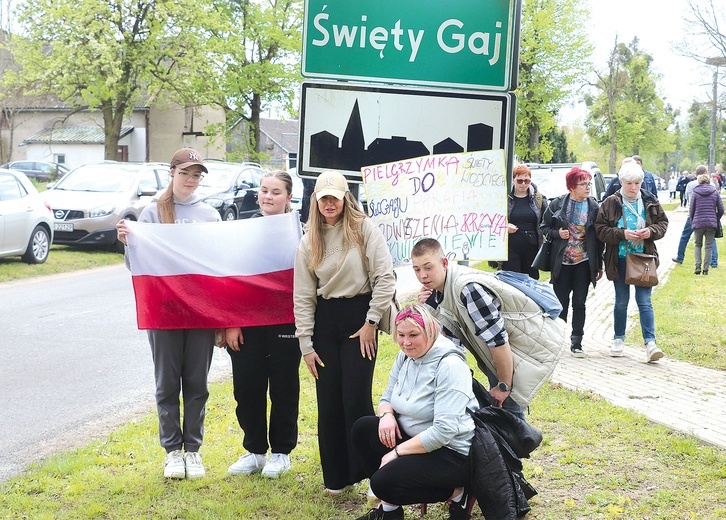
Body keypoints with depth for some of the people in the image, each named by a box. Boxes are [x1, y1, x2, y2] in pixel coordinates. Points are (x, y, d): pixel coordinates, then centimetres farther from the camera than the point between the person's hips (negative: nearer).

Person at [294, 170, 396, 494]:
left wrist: (371, 323, -11)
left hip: (359, 316, -4)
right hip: (325, 320, 4)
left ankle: (372, 472, 5)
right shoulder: (309, 242, 6)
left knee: (356, 400, -9)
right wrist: (306, 344, 2)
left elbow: (385, 278, -10)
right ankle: (337, 476, 17)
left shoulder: (365, 229, -6)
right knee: (328, 402, 5)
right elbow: (303, 296, 6)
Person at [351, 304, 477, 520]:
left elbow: (443, 431, -28)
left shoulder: (449, 365, -22)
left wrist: (398, 452, -21)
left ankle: (455, 492, -3)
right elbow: (387, 397, 14)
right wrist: (386, 414, -12)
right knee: (362, 428, -3)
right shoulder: (406, 356, 3)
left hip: (453, 452, -9)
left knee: (384, 482, -22)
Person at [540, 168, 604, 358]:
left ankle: (576, 343, 8)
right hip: (561, 262, -1)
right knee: (561, 302, 4)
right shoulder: (557, 204, -3)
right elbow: (544, 227, 7)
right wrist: (557, 233, -14)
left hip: (584, 262, 1)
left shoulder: (594, 206, 1)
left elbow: (599, 236, 5)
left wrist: (599, 265, 6)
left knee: (579, 303, 1)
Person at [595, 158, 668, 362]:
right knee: (621, 301, 12)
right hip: (620, 259, 0)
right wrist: (622, 234, -20)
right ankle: (619, 340, 25)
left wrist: (651, 231, -12)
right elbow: (600, 229, -7)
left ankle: (650, 343, -7)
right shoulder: (610, 203, -5)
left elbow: (663, 223, 9)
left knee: (644, 301, -5)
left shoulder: (651, 202, 1)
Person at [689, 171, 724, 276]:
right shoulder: (715, 192, 2)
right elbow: (721, 210, 3)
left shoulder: (695, 193, -1)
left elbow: (691, 210, 1)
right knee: (709, 246, 7)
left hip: (698, 223, 0)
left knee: (698, 245, 14)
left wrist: (692, 222, 15)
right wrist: (716, 220, 18)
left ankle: (698, 266, 0)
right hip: (712, 224, 0)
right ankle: (706, 268, 4)